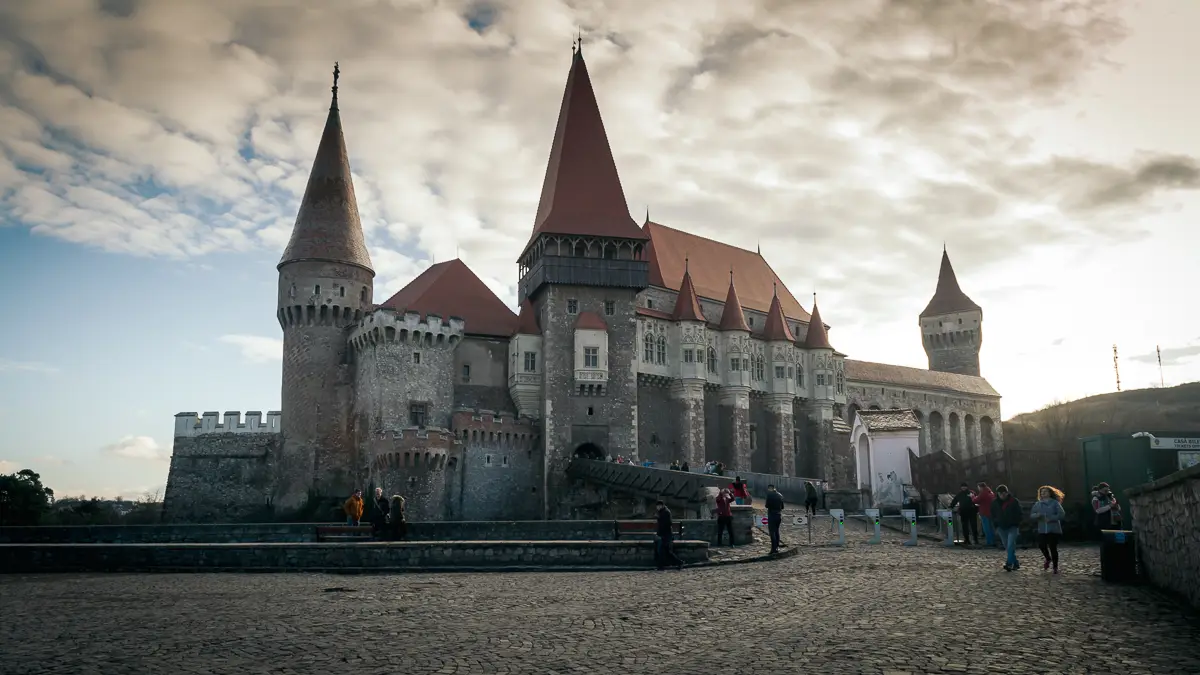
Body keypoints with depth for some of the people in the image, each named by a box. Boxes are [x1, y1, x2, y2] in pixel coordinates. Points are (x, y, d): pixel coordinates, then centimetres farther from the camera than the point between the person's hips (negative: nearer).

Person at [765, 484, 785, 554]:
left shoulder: (770, 494, -9)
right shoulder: (780, 495, 11)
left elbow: (767, 505, -11)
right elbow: (782, 507, 16)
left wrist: (767, 506, 8)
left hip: (772, 515, -7)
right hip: (779, 515, 7)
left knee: (772, 532, -5)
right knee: (776, 531, 17)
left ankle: (774, 548, -10)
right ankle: (777, 547, 22)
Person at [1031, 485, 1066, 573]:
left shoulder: (1055, 503, -2)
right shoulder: (1037, 504, 10)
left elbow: (1062, 514, -9)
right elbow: (1031, 515, 8)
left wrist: (1051, 518, -19)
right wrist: (1037, 515, -14)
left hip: (1054, 529, -3)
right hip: (1042, 530, 3)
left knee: (1053, 548, -4)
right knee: (1041, 545, -11)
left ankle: (1055, 567, 11)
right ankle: (1048, 559, 21)